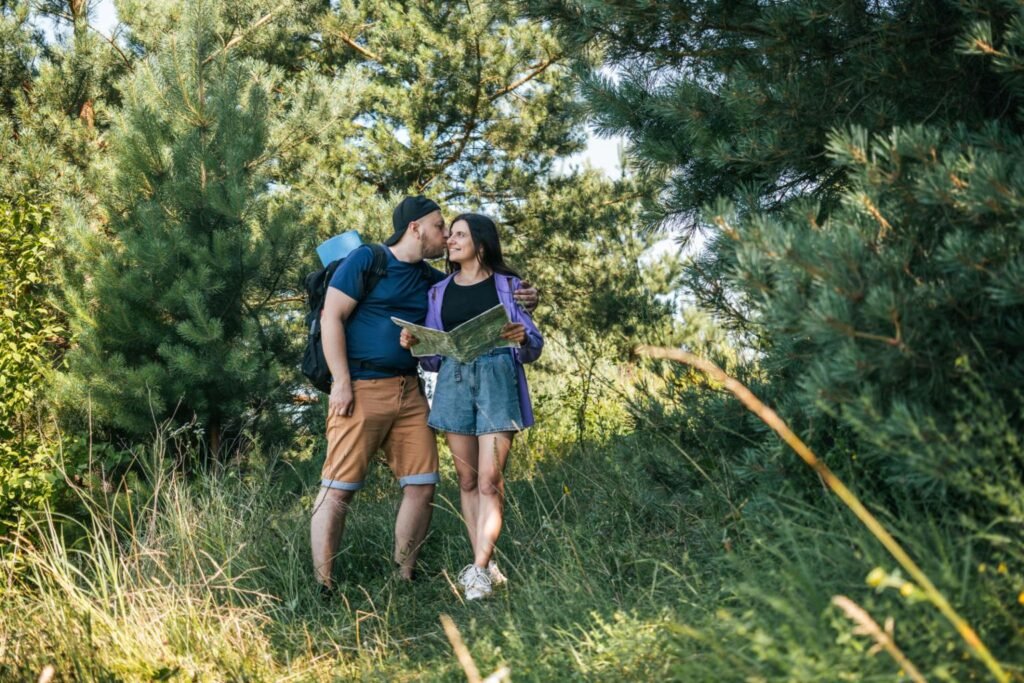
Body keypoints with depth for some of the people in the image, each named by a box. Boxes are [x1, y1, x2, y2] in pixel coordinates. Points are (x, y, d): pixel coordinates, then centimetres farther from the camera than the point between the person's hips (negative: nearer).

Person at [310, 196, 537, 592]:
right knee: (338, 488, -7)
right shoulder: (365, 261, -3)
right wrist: (341, 381, -14)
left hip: (409, 392, 7)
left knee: (422, 485, 3)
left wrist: (520, 301, 3)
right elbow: (332, 317, -7)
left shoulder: (430, 279, 17)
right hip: (362, 388, -7)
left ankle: (403, 577, 15)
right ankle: (322, 587, -2)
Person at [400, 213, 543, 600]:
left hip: (497, 377, -3)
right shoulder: (439, 292, 16)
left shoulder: (506, 285, 8)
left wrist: (523, 337, -16)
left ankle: (480, 571, -13)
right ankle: (485, 564, 6)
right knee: (467, 479, 2)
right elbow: (434, 356, 17)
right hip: (453, 379, 4)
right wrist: (414, 345, -3)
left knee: (490, 479, -12)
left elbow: (534, 345, 7)